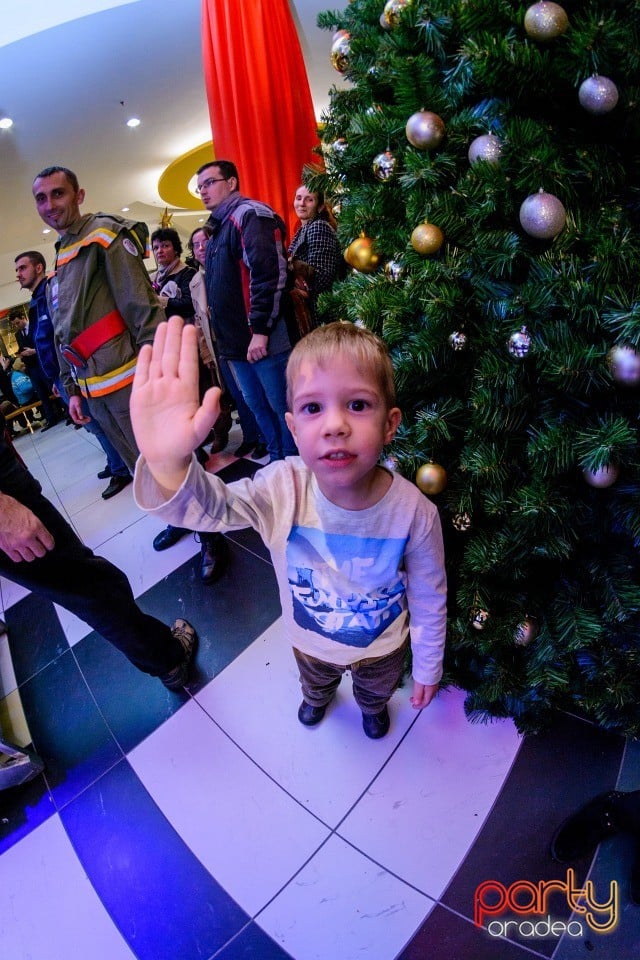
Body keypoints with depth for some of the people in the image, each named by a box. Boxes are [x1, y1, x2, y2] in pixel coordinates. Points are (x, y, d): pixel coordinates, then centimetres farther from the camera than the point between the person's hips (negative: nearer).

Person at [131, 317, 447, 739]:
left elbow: (430, 600, -19)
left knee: (377, 690, 35)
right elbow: (211, 505, -48)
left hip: (382, 648, -1)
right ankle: (318, 697, 74)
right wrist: (167, 464, -71)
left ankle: (373, 706, 72)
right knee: (314, 682, 37)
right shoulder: (283, 489, -34)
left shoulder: (414, 512, -35)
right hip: (311, 642, 1)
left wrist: (428, 669, -4)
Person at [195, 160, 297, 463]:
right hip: (237, 341, 10)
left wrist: (260, 330, -23)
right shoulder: (219, 227, 22)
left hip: (262, 339, -10)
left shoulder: (250, 214, -8)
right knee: (257, 406, 15)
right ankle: (277, 462, 28)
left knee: (282, 406, -2)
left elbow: (268, 275, -20)